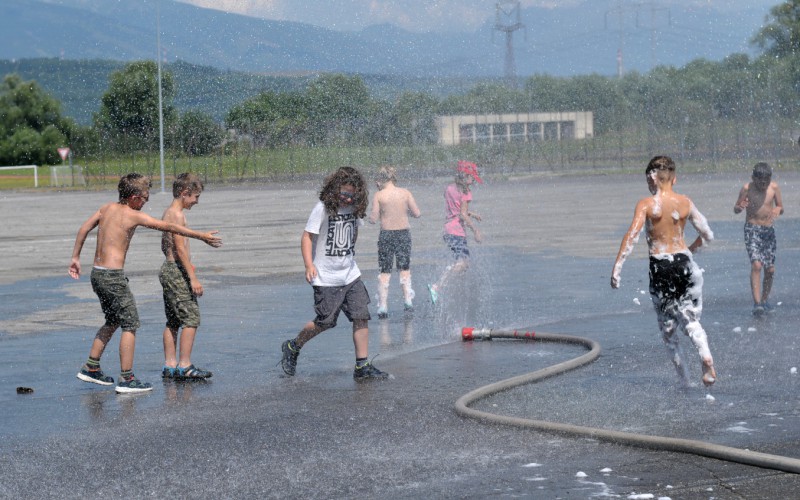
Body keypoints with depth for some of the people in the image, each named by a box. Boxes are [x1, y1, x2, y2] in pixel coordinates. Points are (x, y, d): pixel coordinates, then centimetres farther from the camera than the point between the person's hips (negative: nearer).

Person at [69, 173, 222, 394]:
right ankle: (126, 379, -2)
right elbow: (169, 227, -7)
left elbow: (84, 228, 11)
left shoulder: (107, 208, 9)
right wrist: (201, 236, -1)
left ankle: (91, 368, 25)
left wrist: (75, 257, 18)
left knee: (113, 322, 22)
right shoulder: (133, 216, -11)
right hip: (113, 276, -8)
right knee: (130, 324, 0)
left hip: (97, 273, 8)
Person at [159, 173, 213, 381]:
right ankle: (185, 366, -10)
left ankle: (170, 365, 13)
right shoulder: (178, 215, -15)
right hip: (177, 271, -10)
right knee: (191, 317, -9)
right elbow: (180, 248, -20)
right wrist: (193, 278, -21)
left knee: (173, 321, 12)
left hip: (168, 268, 10)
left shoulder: (168, 212, 15)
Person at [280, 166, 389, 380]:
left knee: (361, 317, -4)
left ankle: (362, 366, 0)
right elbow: (307, 236, -13)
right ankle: (292, 348, 22)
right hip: (326, 277, -5)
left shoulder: (355, 208, 4)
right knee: (325, 322, -2)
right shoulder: (323, 208, -13)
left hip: (350, 274, 6)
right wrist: (309, 265, -23)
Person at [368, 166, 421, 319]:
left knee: (384, 272, 6)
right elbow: (417, 214, -2)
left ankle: (383, 307, 2)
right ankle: (408, 299, 1)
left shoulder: (379, 195, -7)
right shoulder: (405, 193, -2)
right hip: (404, 233, 1)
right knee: (405, 269, 15)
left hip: (386, 234, -1)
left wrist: (372, 213, 13)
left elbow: (373, 219, -8)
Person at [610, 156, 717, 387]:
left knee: (667, 325, 14)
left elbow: (632, 235, -18)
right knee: (690, 320, 10)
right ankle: (706, 356, -17)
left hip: (660, 267, -2)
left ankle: (682, 375, 15)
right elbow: (707, 235, 11)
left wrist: (617, 266, -20)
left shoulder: (646, 204, -6)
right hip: (684, 262, 2)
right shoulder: (685, 203, 4)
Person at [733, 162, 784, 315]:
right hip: (752, 229, -4)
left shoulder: (774, 187, -1)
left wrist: (777, 210, -16)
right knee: (756, 265, -20)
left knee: (770, 269, 6)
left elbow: (780, 208, 8)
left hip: (769, 230, 4)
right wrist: (740, 207, -25)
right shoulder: (747, 188, -9)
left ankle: (764, 301, 24)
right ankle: (756, 303, -24)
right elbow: (735, 209, -1)